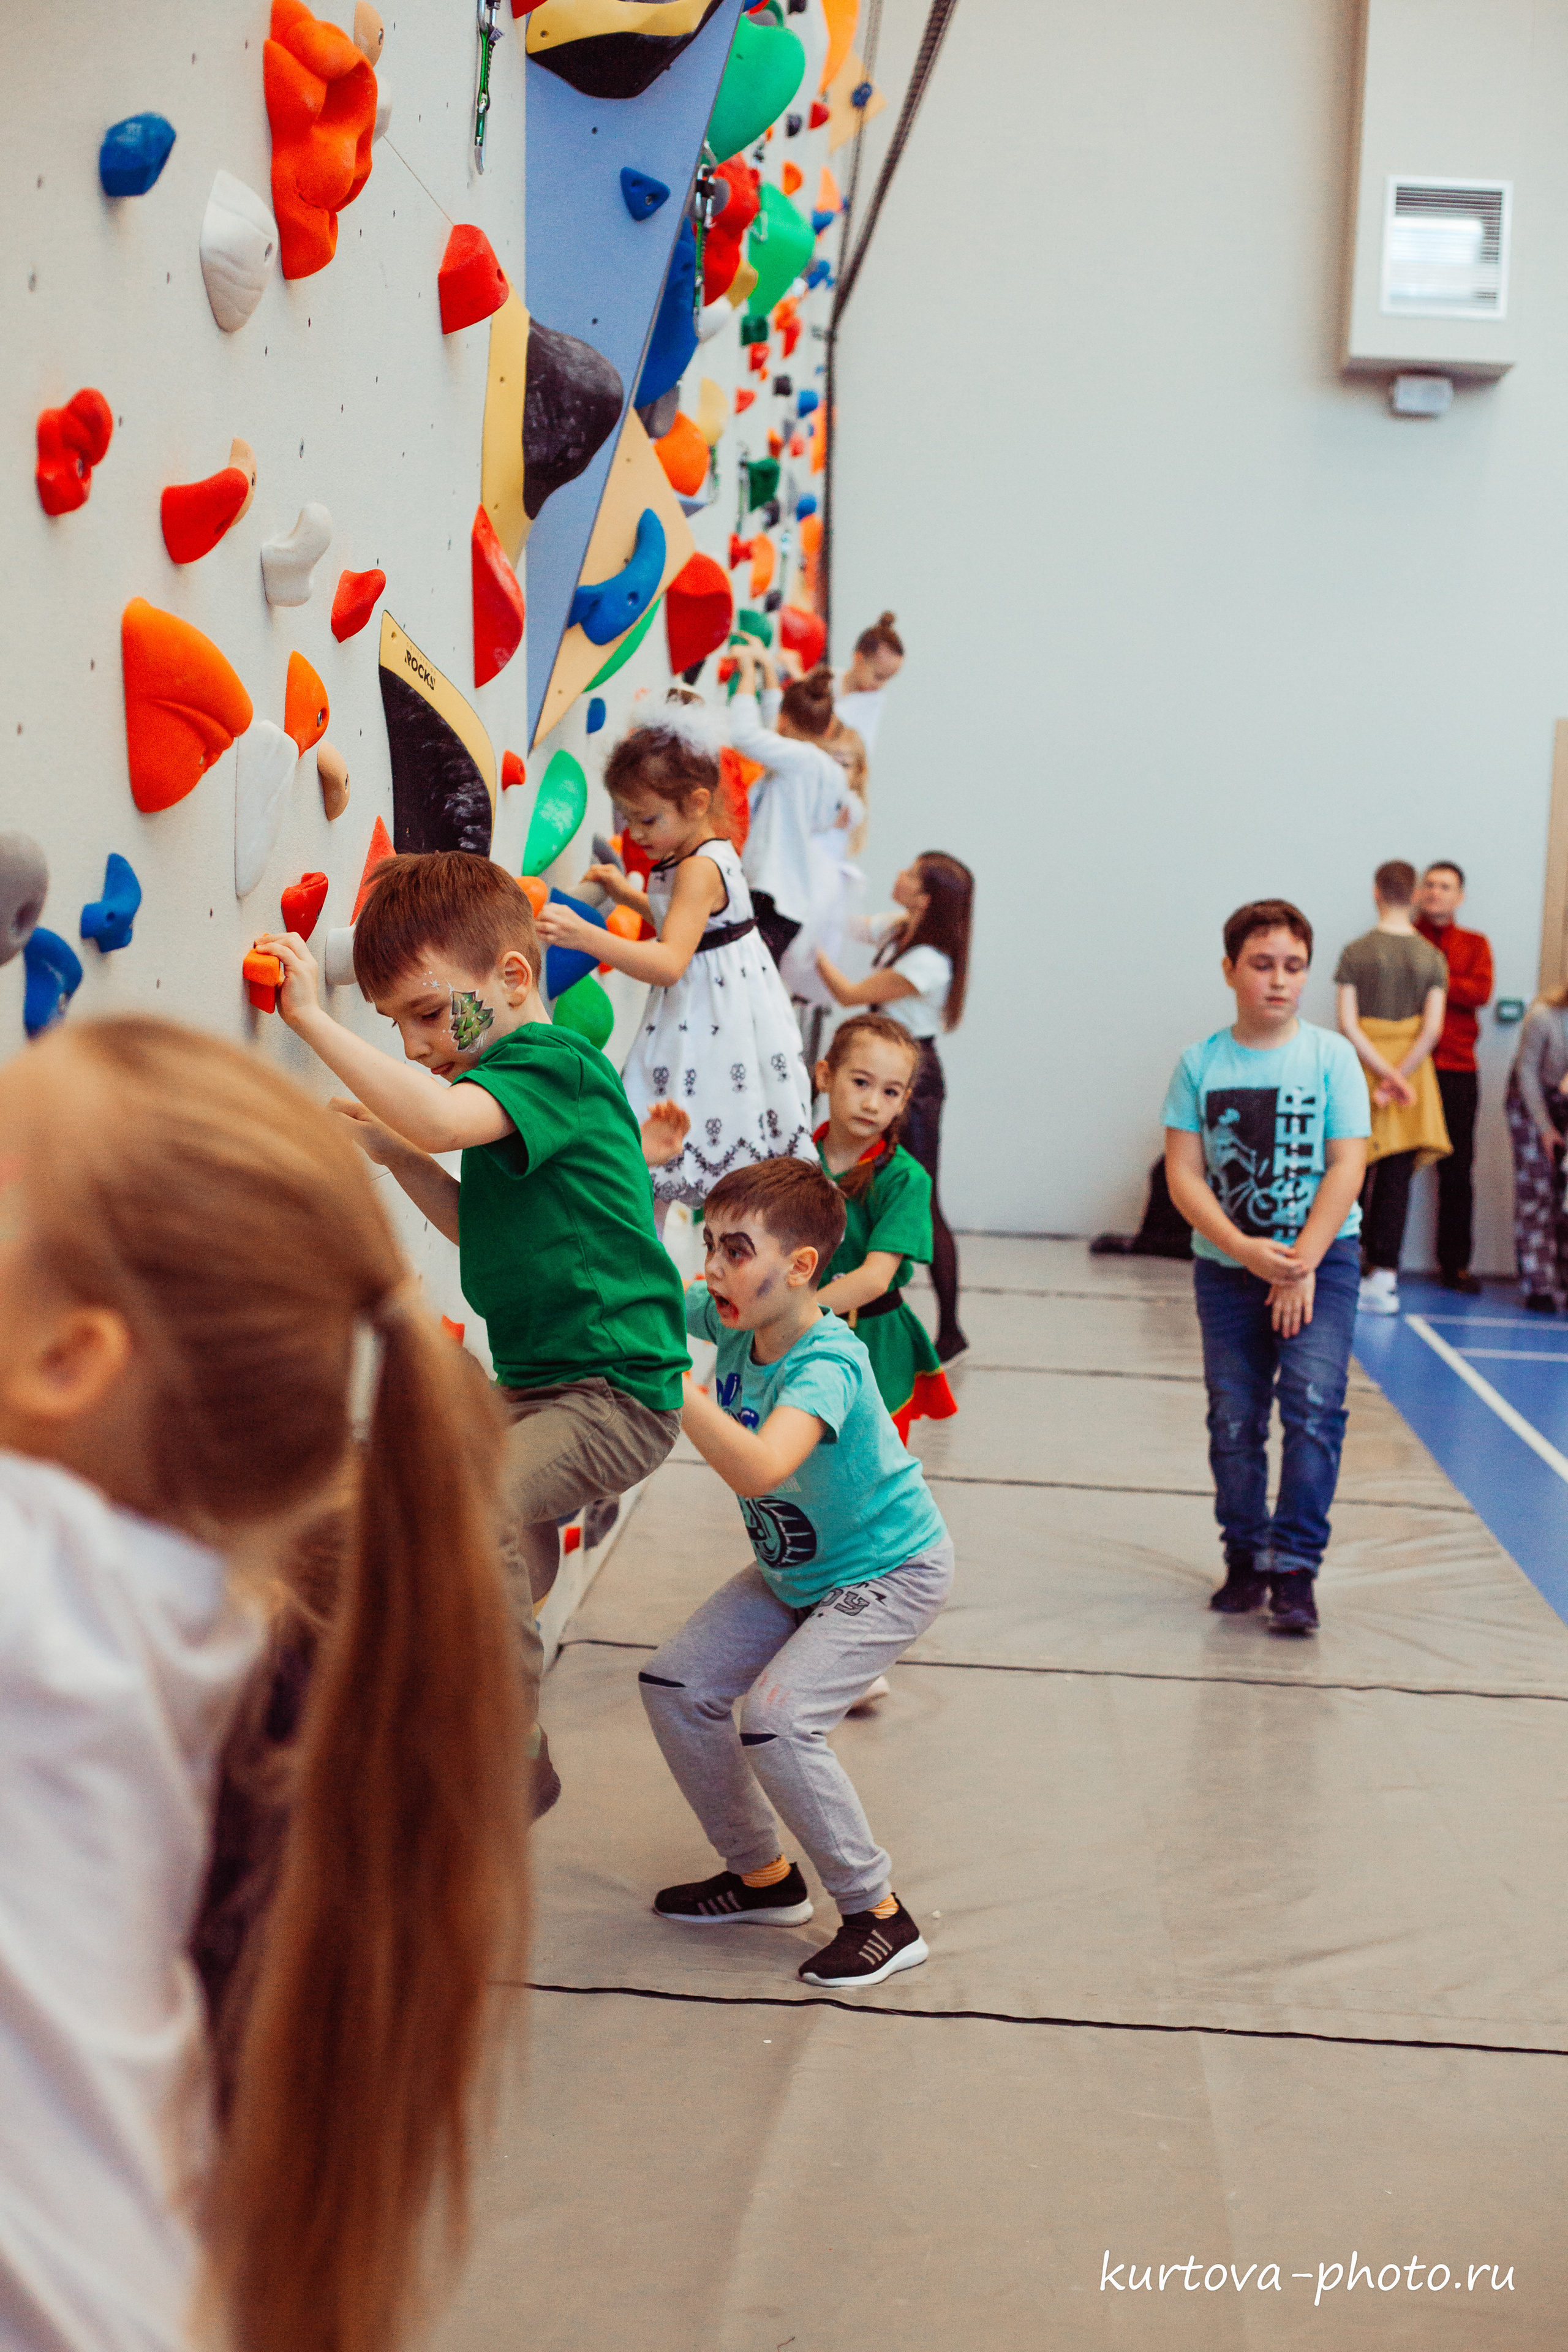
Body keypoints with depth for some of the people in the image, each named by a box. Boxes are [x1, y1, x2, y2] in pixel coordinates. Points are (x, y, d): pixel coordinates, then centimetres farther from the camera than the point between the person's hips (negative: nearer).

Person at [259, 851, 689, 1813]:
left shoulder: (553, 1064, -16)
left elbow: (441, 1121, -36)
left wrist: (313, 1017, -30)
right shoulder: (510, 1081, 14)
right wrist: (400, 1158, 9)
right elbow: (487, 1228, 23)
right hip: (538, 1387, 11)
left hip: (617, 1391, -11)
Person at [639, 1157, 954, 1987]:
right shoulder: (732, 1321, -12)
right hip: (792, 1571, 9)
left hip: (887, 1573, -9)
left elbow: (758, 1468, -51)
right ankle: (762, 1875, 19)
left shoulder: (825, 1367, -34)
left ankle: (881, 1915, -5)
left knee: (776, 1720, -23)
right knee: (675, 1685, 2)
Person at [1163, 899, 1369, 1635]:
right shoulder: (1201, 1064, 0)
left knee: (1313, 1403, -15)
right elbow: (1183, 1175, -4)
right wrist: (1246, 1250, -16)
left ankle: (1295, 1567, -10)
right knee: (1234, 1420, 6)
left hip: (1320, 1257, -2)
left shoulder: (1330, 1056, -3)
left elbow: (1346, 1167, -7)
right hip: (1226, 1265, 2)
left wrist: (1301, 1262, -14)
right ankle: (1245, 1559, 20)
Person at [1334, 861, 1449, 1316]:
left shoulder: (1356, 952, -4)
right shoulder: (1432, 957, 0)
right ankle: (1385, 1274, 0)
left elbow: (1348, 1023, -11)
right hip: (1412, 1065, 1)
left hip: (1364, 1067, -1)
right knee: (1397, 1176, 3)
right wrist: (1400, 1074, -10)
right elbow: (1433, 1027, -9)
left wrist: (1385, 1073, -11)